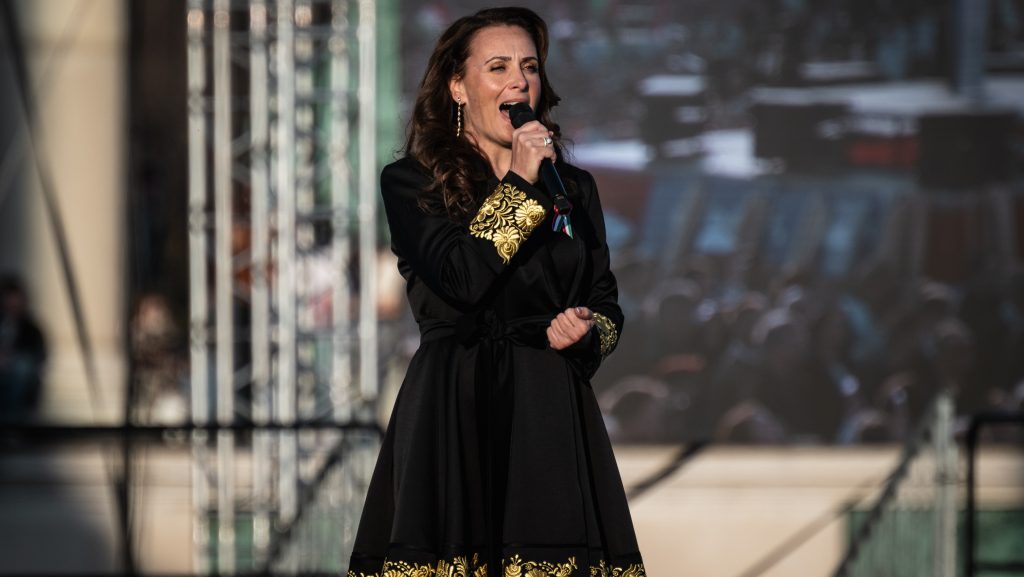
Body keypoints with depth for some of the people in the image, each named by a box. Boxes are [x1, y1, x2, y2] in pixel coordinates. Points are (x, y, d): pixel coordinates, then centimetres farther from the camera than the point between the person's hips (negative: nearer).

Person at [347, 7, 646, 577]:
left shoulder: (575, 188, 15)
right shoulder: (411, 183, 3)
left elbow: (607, 305, 18)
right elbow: (461, 279, -12)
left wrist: (587, 332, -5)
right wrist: (519, 185, -7)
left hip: (552, 416, 3)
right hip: (454, 416, -3)